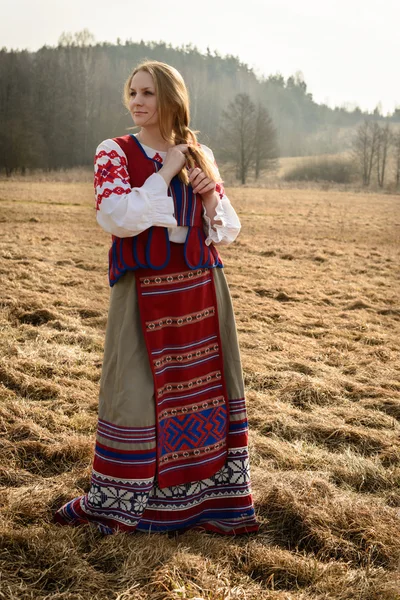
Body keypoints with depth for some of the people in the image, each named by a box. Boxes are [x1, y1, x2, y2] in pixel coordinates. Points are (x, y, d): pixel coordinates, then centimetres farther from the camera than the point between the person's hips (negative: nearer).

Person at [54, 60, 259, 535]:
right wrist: (166, 172, -14)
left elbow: (227, 231, 11)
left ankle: (205, 496, 24)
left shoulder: (200, 155, 8)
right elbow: (116, 217, -18)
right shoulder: (114, 153, -1)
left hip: (201, 289, 4)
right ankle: (116, 503, 19)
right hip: (143, 294, -3)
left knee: (204, 388, 9)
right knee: (136, 392, 2)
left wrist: (212, 196, -8)